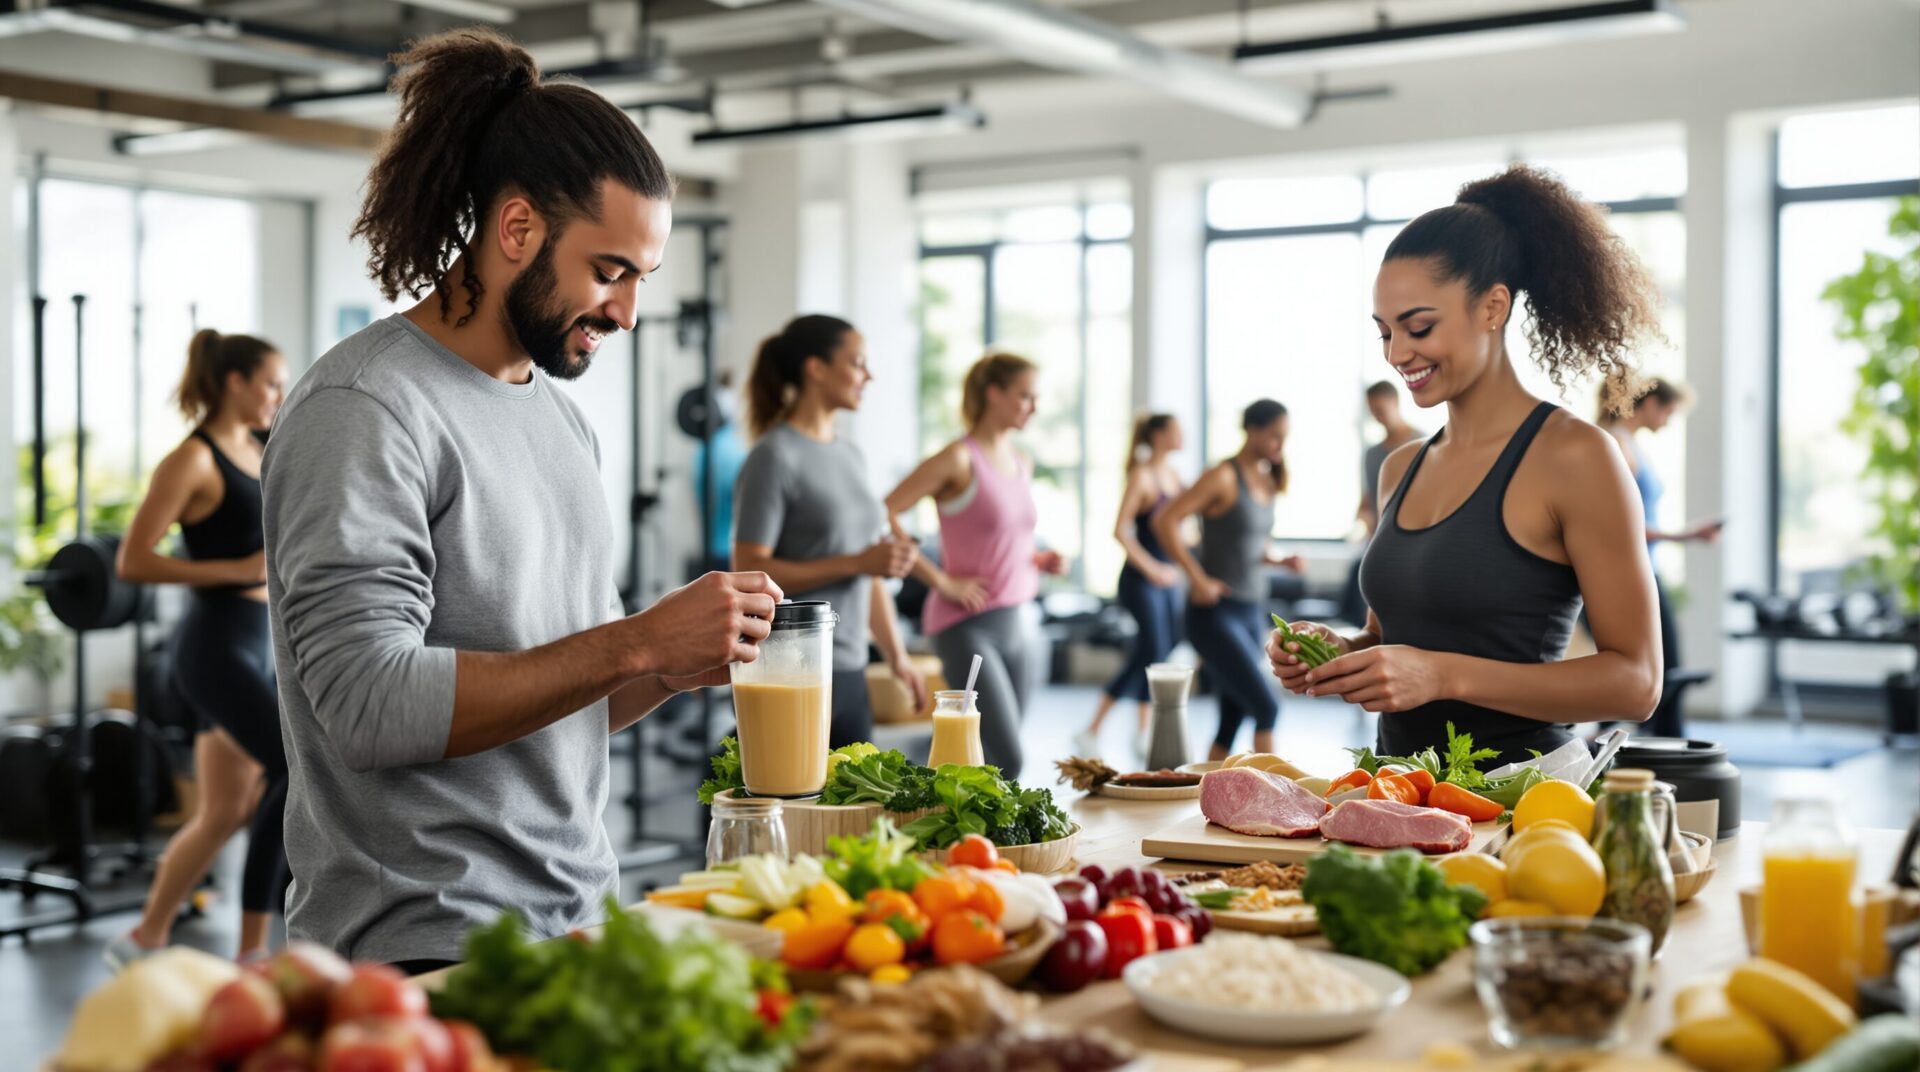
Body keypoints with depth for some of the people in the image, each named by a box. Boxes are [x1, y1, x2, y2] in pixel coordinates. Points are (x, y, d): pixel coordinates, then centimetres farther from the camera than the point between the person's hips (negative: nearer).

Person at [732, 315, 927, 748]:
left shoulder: (850, 456, 13)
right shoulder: (775, 457, -9)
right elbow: (750, 571, -15)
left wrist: (897, 655, 17)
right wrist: (856, 563, -17)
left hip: (850, 672, 7)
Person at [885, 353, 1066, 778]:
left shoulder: (1022, 465, 14)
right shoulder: (959, 459, -9)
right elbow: (882, 515, -17)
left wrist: (1042, 561, 8)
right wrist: (941, 580, -17)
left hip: (1021, 626, 7)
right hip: (969, 626, -7)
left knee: (994, 759, 9)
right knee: (1007, 759, -15)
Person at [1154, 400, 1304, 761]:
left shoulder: (1268, 481, 12)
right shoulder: (1224, 477, -11)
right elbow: (1165, 520, -18)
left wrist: (1280, 561, 4)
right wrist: (1197, 578, -20)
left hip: (1252, 611, 8)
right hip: (1216, 613, -8)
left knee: (1231, 723, 8)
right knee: (1266, 707, -15)